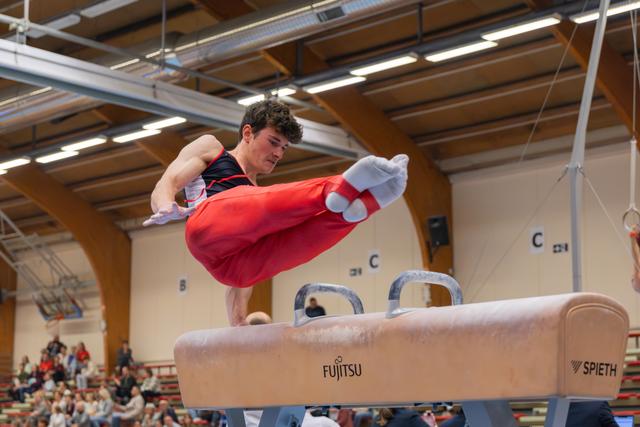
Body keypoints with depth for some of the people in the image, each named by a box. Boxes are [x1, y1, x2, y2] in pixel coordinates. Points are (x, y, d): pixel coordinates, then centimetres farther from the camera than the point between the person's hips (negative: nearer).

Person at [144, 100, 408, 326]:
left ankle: (362, 202, -44)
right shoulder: (210, 148, 29)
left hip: (236, 267, 5)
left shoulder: (258, 198, 40)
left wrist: (239, 326, 17)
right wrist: (167, 208, -14)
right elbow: (165, 185, 11)